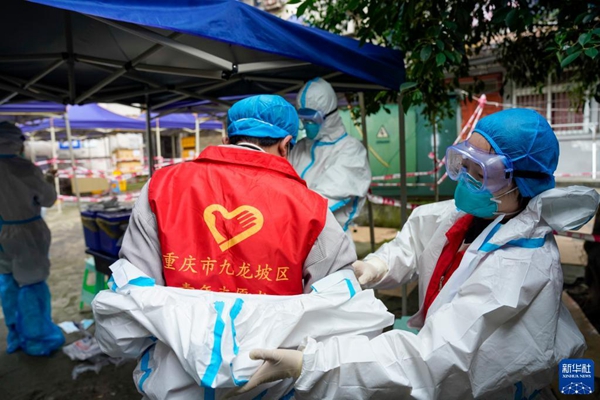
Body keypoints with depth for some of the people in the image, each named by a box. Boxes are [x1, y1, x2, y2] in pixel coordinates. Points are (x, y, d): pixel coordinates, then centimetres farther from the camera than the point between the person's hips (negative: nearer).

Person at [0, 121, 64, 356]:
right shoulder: (25, 169, -19)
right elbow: (47, 200, -8)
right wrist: (49, 182, 9)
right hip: (26, 236, -5)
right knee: (31, 283, 5)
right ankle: (38, 339, 16)